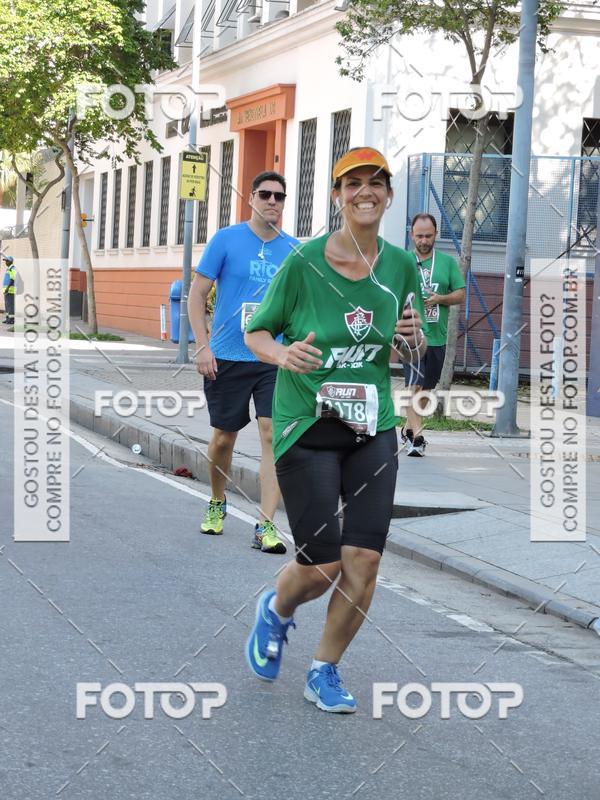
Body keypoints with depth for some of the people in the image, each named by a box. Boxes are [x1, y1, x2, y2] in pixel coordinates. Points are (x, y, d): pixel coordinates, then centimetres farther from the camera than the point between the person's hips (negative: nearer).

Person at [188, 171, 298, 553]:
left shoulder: (294, 250, 6)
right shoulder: (226, 240, -2)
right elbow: (198, 294, 0)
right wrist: (203, 346, -8)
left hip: (276, 360, 1)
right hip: (228, 358, -1)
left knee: (273, 435, -10)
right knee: (224, 437, 10)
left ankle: (266, 526, -8)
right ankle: (217, 504, 35)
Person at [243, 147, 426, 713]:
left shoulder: (402, 266, 3)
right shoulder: (302, 263, -9)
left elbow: (413, 353, 16)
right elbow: (256, 333, 0)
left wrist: (413, 339, -8)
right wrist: (281, 354, -22)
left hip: (374, 428, 4)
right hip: (306, 429, -3)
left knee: (364, 561, -6)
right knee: (320, 566, -4)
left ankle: (324, 672, 17)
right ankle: (275, 611, 33)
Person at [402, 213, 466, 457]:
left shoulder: (447, 262, 9)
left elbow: (461, 294, 7)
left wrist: (440, 299, -11)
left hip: (437, 336, 4)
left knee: (426, 388, 14)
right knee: (414, 384, -16)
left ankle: (409, 428, 30)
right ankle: (416, 437, -19)